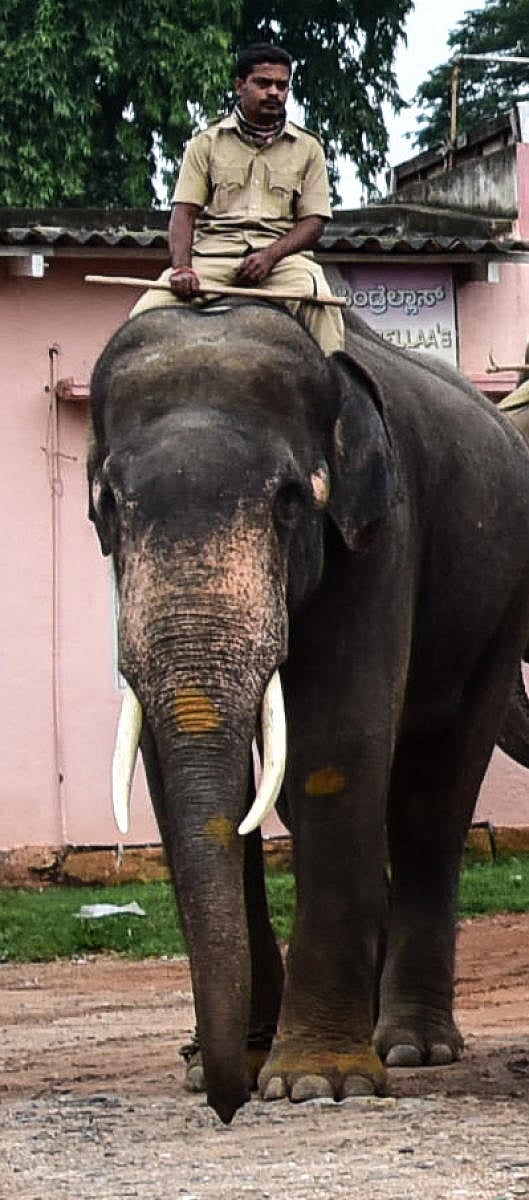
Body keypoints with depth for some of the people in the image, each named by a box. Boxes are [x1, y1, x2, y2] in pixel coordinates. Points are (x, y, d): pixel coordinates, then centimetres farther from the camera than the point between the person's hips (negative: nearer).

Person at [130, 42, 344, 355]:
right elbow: (184, 212, 6)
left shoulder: (306, 148, 15)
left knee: (321, 305, -35)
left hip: (282, 255, 0)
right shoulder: (207, 143, 14)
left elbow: (313, 221, 7)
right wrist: (182, 267, -14)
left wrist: (271, 255, -13)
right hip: (213, 254, 0)